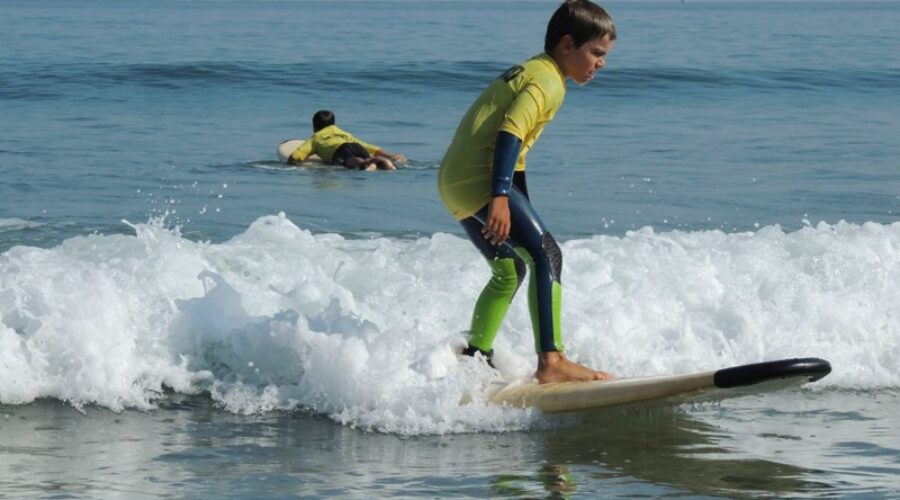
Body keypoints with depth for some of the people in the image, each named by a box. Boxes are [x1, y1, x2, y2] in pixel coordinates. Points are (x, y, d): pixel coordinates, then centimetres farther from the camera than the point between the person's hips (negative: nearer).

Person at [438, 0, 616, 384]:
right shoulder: (548, 81, -9)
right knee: (546, 255, -18)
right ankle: (551, 361, -29)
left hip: (454, 181, 11)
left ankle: (474, 357, 28)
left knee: (510, 270, 22)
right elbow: (510, 133, -22)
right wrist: (500, 197, -30)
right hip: (481, 180, -11)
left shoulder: (527, 72, 22)